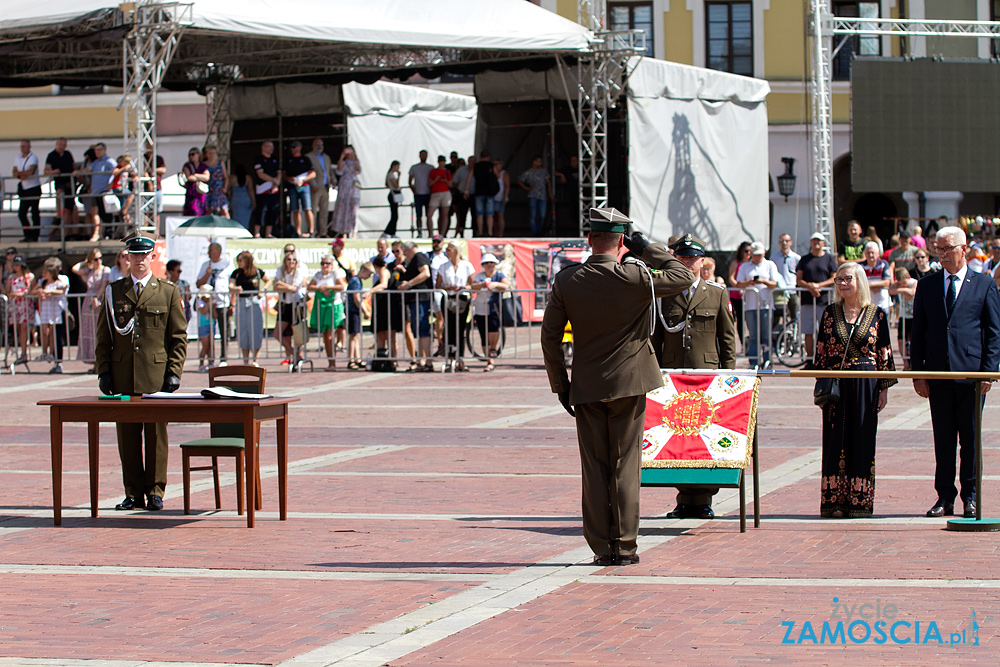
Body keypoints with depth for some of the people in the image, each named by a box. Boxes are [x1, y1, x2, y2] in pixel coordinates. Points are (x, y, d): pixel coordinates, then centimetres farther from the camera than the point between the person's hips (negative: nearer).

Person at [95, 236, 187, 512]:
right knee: (127, 435, 3)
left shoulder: (168, 292, 7)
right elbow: (103, 336, 13)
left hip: (157, 377, -2)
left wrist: (174, 372, -3)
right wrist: (103, 371, 3)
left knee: (156, 434, 0)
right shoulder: (113, 292, 12)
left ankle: (155, 492, 7)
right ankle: (133, 494, 9)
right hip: (122, 378, 2)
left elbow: (179, 337, 6)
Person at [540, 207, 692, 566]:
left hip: (586, 388, 2)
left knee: (594, 468, 6)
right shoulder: (634, 278, -12)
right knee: (625, 465, 3)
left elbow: (550, 337, 0)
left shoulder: (566, 281, -4)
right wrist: (649, 249, 3)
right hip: (628, 385, -2)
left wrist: (560, 384, 9)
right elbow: (683, 277, 1)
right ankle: (624, 546, 4)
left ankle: (601, 547, 8)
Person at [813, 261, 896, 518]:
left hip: (865, 385, -1)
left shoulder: (876, 314, 2)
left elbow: (884, 354, 4)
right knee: (836, 441, 1)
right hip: (836, 384, 1)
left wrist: (884, 388, 0)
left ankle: (860, 501, 6)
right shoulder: (830, 313, 6)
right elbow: (820, 352, 7)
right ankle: (835, 501, 5)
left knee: (862, 441, 1)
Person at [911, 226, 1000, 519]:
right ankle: (945, 497, 11)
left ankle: (970, 497, 11)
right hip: (938, 374, 2)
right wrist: (918, 372, 3)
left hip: (972, 372, -2)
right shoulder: (926, 285, 10)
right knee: (943, 439, 6)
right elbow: (918, 332, 11)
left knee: (970, 438, 3)